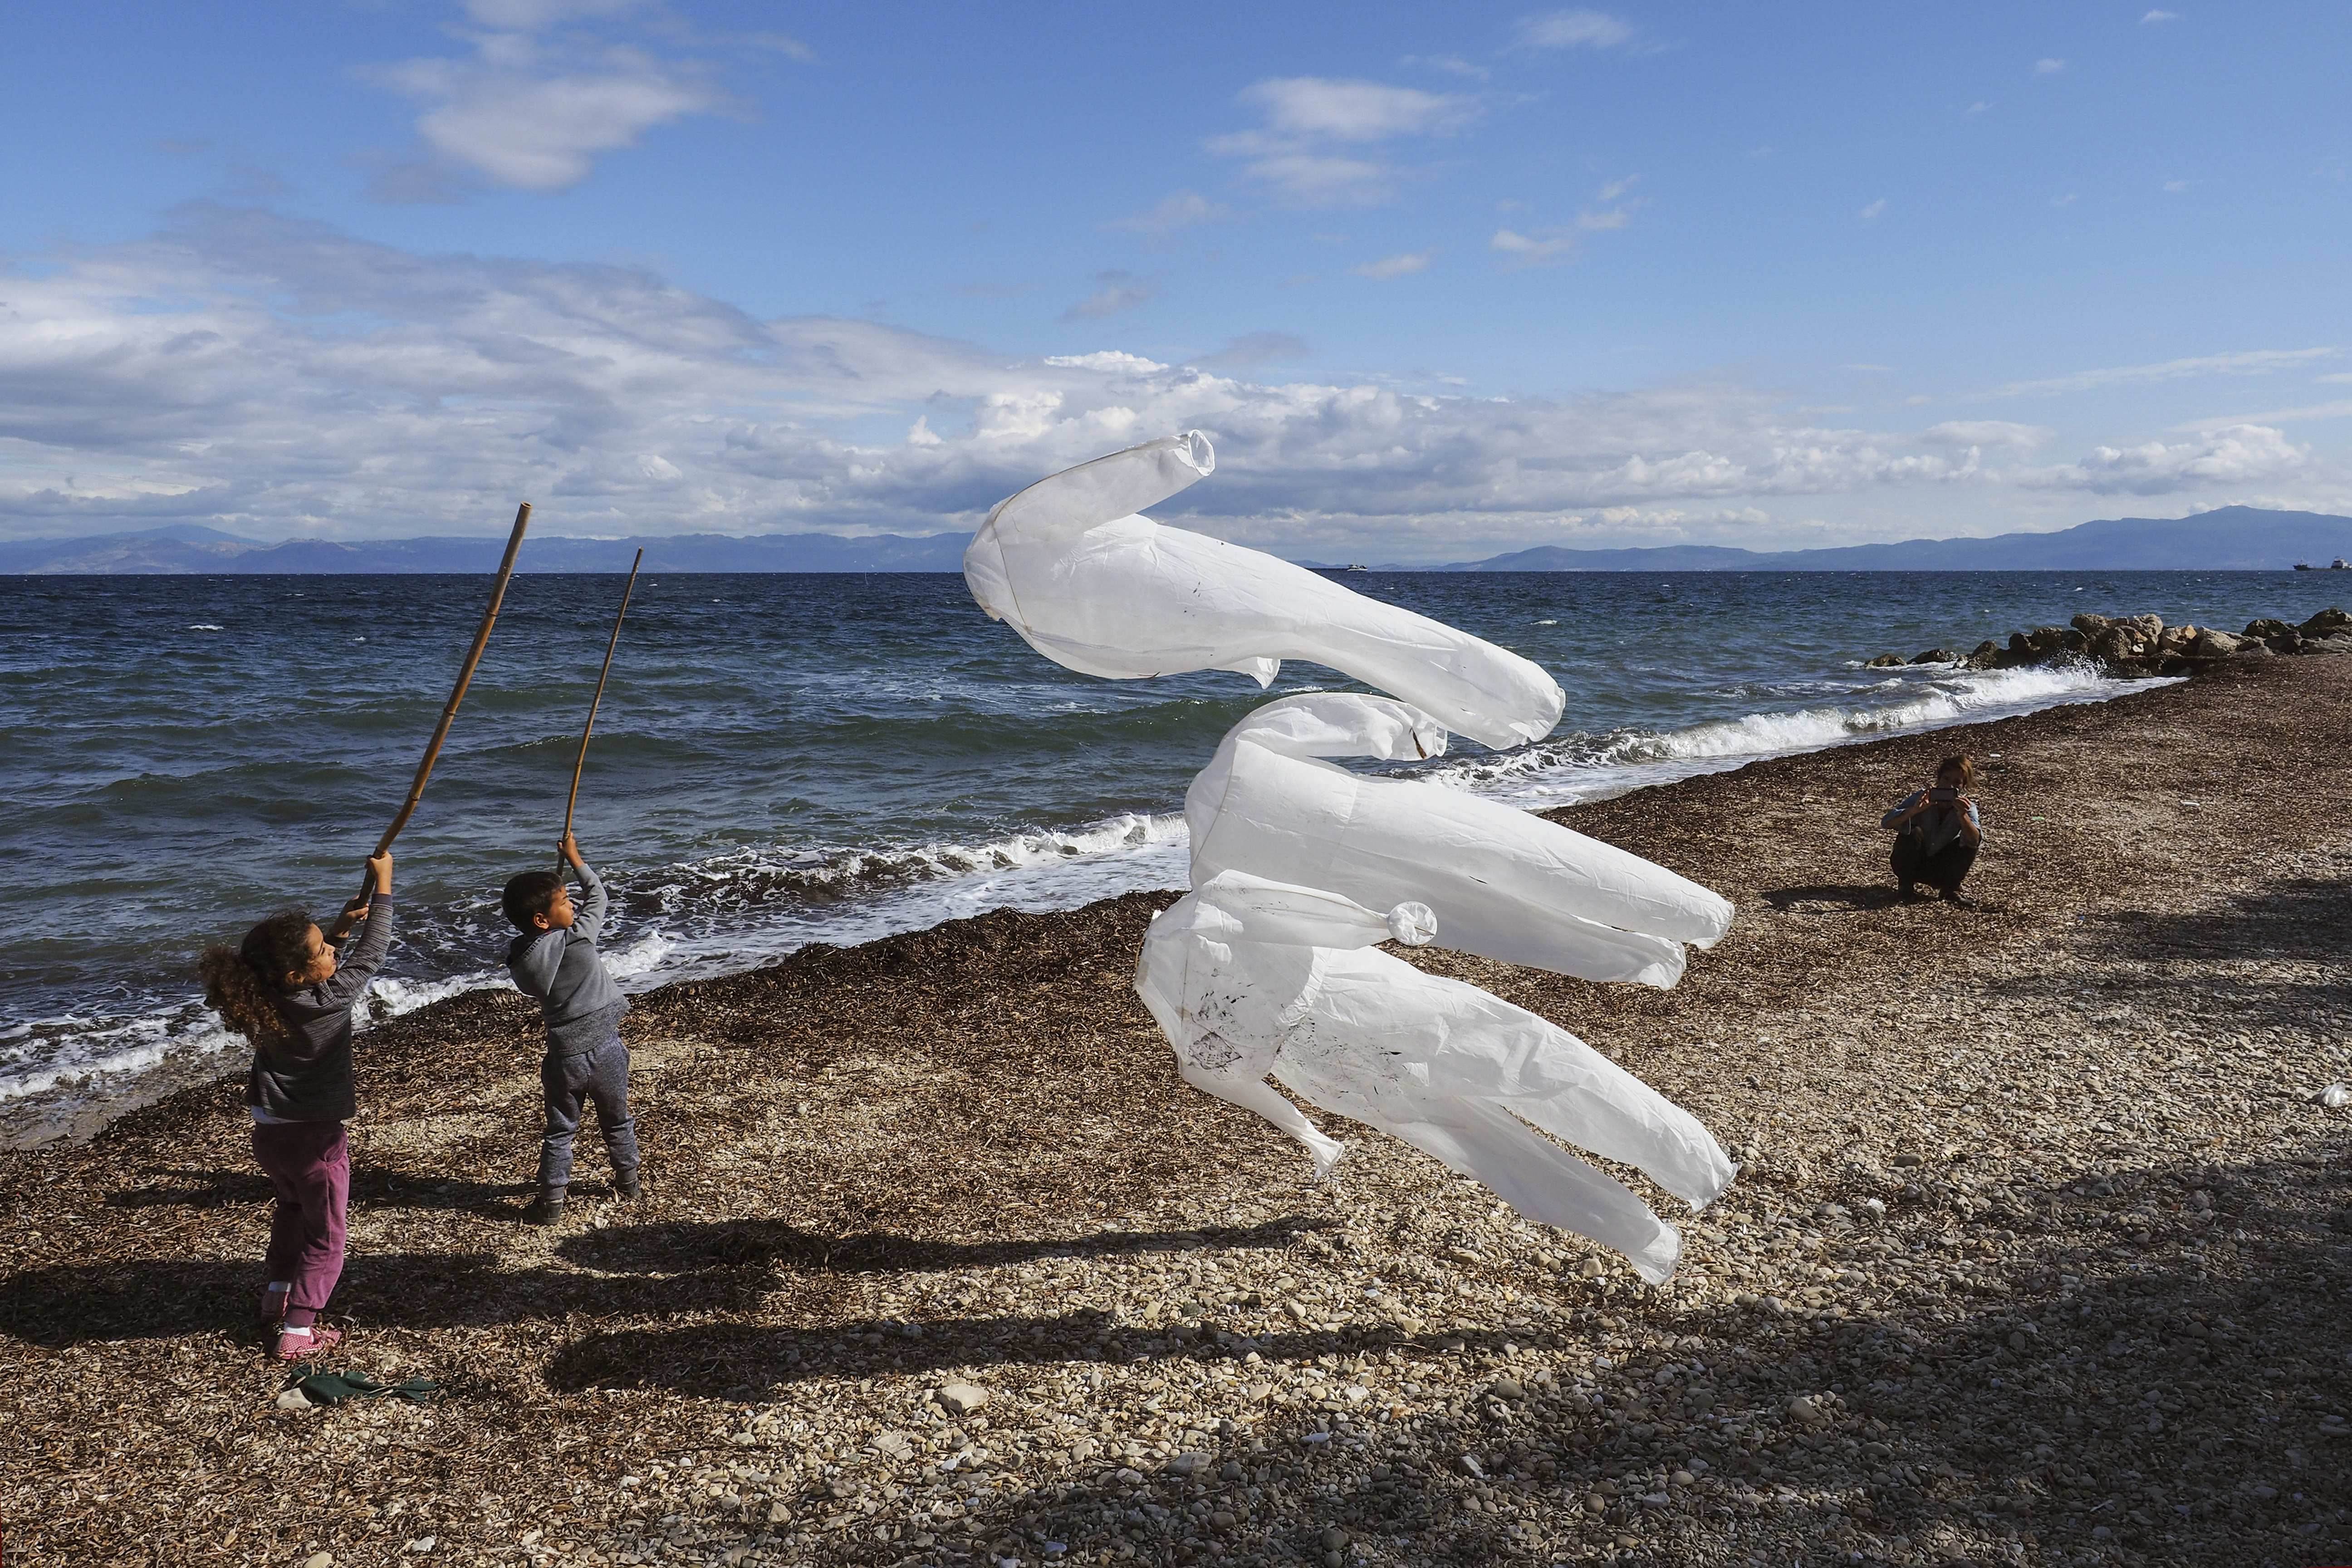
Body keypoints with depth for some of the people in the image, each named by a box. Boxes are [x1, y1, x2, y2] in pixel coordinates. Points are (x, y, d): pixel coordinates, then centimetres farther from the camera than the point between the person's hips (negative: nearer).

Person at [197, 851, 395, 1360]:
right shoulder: (330, 1001, -25)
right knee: (324, 1237, 9)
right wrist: (383, 882, -7)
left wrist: (340, 928, 5)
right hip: (315, 1139, -7)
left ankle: (278, 1296, 40)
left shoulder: (264, 1000, -8)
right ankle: (296, 1333, 8)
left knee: (292, 1208, 33)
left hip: (269, 1135, 7)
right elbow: (373, 951, -13)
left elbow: (316, 972, 14)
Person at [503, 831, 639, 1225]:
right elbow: (599, 897, -3)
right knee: (617, 1122, 20)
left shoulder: (517, 958, -9)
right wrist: (574, 857, 10)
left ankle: (550, 1202, 17)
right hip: (605, 1050, -2)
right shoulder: (577, 939, -19)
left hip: (564, 1057, 2)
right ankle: (627, 1182, 36)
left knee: (559, 1132, 16)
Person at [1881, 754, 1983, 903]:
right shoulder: (1921, 798, -20)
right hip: (1911, 864, -2)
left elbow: (1975, 841, -31)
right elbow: (1886, 822, -33)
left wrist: (1962, 815, -48)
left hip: (1940, 867, 2)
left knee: (1969, 845, -22)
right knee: (1913, 833, -30)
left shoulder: (1966, 806, -14)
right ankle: (1906, 885, -9)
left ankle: (1950, 889, -1)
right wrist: (1914, 811, -51)